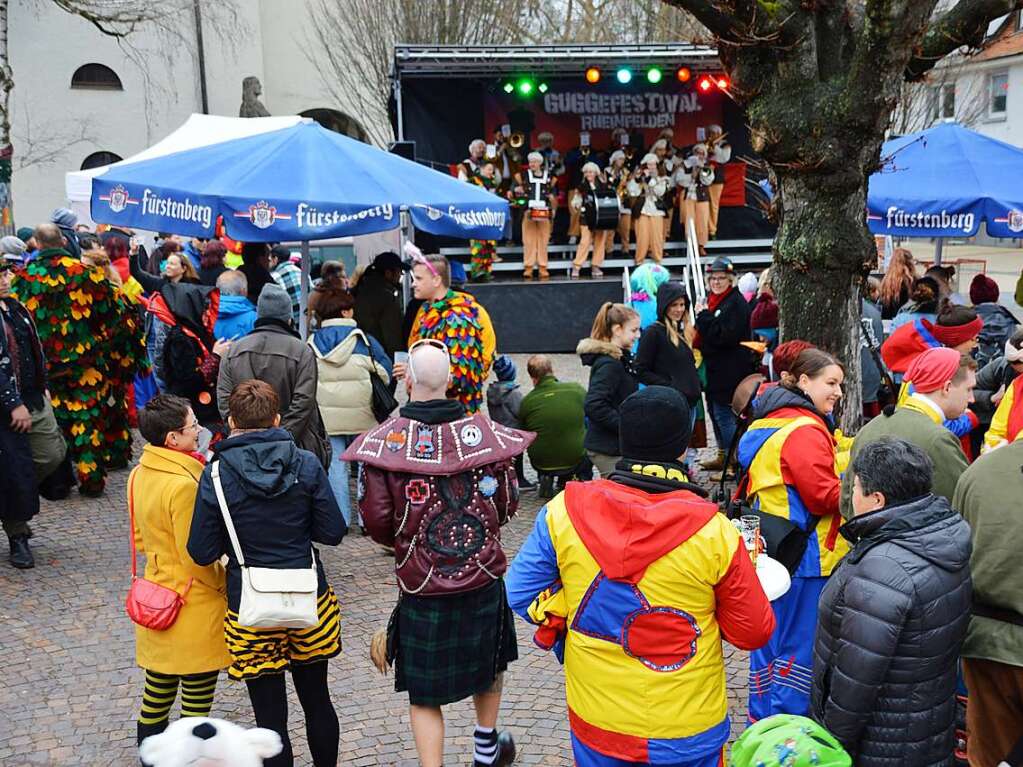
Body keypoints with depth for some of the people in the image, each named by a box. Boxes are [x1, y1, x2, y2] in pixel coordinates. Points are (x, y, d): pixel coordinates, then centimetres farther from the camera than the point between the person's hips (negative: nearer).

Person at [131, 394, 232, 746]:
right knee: (197, 700, 6)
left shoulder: (139, 474, 2)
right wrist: (222, 586, -6)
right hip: (194, 609, -8)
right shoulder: (184, 484, -25)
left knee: (156, 697, 20)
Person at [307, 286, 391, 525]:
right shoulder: (365, 340, -4)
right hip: (362, 417, -2)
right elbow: (386, 374, 2)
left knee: (334, 467, 8)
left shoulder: (312, 344, 3)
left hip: (326, 418, 2)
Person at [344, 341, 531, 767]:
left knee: (424, 691, 11)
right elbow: (507, 502, 0)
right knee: (488, 664, 28)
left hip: (420, 584, -3)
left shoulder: (384, 439, -15)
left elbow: (376, 518, -14)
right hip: (484, 577, 3)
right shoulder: (483, 430, -9)